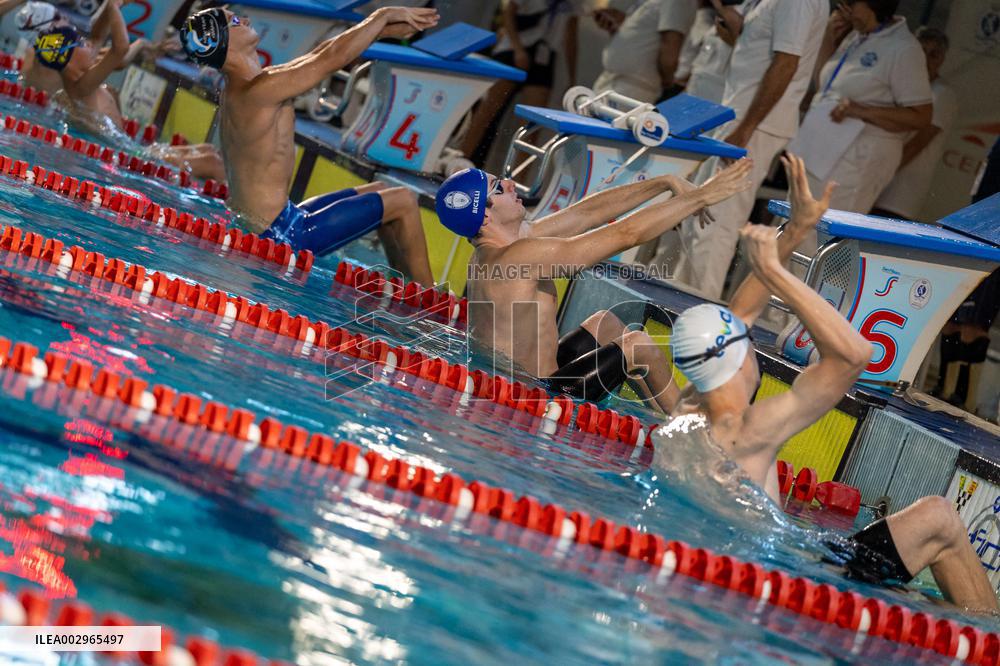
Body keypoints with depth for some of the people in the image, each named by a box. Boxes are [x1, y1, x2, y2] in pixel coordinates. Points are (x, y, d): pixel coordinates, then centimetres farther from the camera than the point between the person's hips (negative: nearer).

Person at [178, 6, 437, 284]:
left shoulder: (236, 89, 8)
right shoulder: (261, 91, -24)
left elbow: (320, 55, 14)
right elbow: (334, 56, -21)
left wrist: (382, 31, 14)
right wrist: (383, 15, -6)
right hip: (285, 235, -10)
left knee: (378, 192, 25)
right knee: (403, 201, 0)